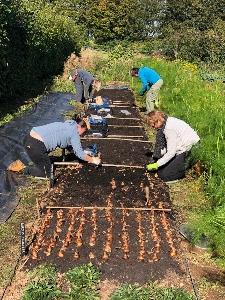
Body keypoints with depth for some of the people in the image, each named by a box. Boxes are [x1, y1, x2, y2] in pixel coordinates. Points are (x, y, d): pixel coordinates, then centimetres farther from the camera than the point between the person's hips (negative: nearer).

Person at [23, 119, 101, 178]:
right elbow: (79, 153, -4)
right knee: (46, 174, 5)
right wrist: (93, 160, 10)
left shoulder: (64, 125, 25)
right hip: (36, 145, -9)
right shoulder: (74, 133, 0)